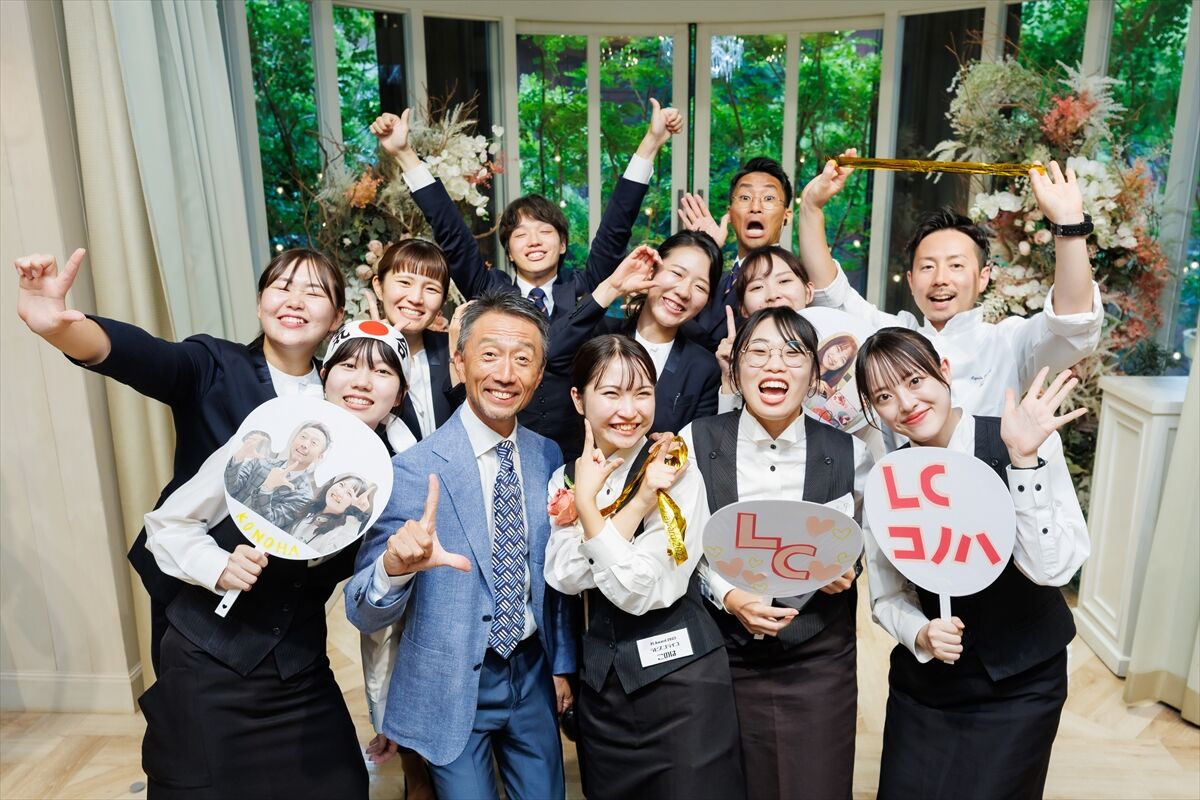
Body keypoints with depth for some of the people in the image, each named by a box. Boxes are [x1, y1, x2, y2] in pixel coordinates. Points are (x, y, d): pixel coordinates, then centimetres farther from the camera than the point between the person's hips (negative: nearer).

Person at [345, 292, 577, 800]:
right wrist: (395, 567, -40)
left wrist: (562, 664, 13)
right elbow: (364, 614, -19)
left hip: (533, 676, 5)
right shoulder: (414, 469, -19)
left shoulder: (547, 457, -3)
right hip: (452, 690, -4)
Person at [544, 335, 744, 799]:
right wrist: (639, 498, -21)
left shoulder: (677, 474, -13)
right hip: (601, 678, 5)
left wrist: (588, 504, -23)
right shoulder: (565, 479, 1)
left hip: (678, 674, -4)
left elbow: (639, 591, -19)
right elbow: (565, 578, -15)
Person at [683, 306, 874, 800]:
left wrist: (844, 569, -9)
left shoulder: (849, 454, -3)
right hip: (724, 654, 0)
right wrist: (730, 597, -15)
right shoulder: (698, 441, -5)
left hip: (819, 658, 0)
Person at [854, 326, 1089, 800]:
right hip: (923, 684, 2)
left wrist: (1024, 458, -30)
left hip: (1020, 685, -2)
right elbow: (888, 599, 1)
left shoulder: (1033, 444, -15)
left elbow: (1050, 568, -23)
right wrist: (920, 634, -19)